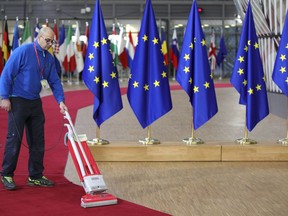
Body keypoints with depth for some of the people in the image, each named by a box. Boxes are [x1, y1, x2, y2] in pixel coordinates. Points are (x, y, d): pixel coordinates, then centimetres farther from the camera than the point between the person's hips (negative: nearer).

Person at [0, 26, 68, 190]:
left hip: (35, 103, 7)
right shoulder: (23, 51, -12)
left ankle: (36, 176, 17)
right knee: (14, 139, -4)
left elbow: (55, 81, 9)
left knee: (37, 141, 8)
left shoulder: (49, 58, 7)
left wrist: (61, 100, -4)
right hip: (18, 101, -6)